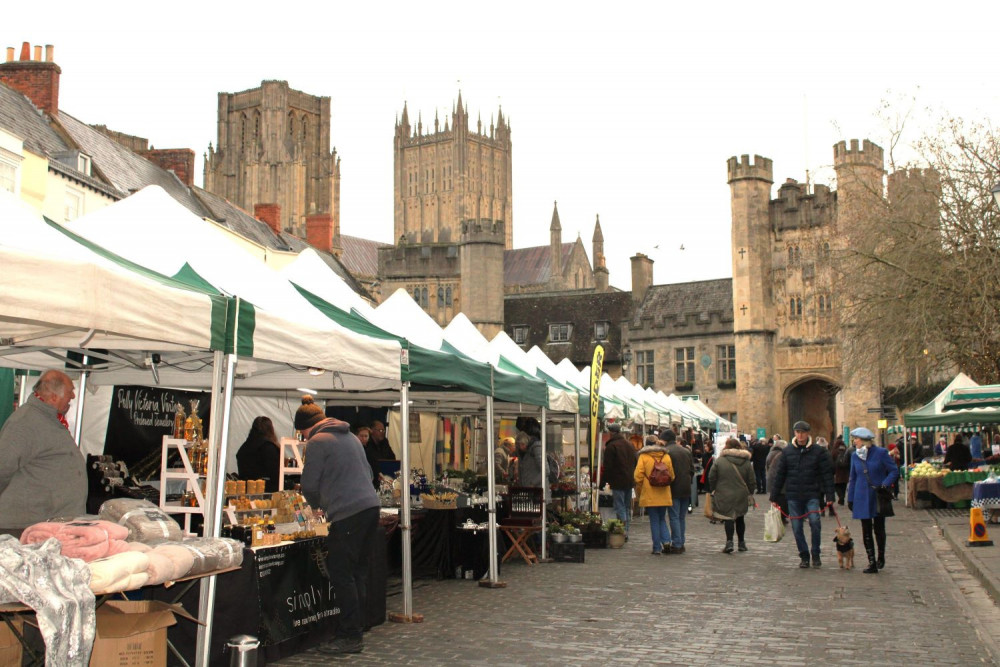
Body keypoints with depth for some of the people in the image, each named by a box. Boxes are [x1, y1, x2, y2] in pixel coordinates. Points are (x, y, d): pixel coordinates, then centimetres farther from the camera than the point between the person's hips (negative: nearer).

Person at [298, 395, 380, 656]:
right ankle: (355, 630, 18)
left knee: (341, 574, -3)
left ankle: (350, 636, -1)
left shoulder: (318, 442, -4)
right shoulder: (350, 437, 20)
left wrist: (318, 504, 18)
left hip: (347, 513, -8)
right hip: (371, 505, 9)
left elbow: (309, 484, -4)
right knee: (358, 571, 12)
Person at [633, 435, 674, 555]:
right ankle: (666, 541, -1)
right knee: (662, 519, 17)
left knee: (654, 521, 4)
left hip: (649, 495, -3)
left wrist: (639, 491, 5)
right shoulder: (666, 457, 4)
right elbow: (672, 476, 7)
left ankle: (657, 548, 4)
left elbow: (638, 476, -9)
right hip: (664, 495, 3)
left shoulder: (643, 457, -6)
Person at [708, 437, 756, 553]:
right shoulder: (746, 462, 2)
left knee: (728, 518, 0)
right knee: (740, 518, 16)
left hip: (724, 496, -3)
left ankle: (729, 542, -13)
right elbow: (751, 480, 4)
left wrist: (713, 490, 8)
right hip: (741, 495, 3)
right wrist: (750, 493, 14)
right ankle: (741, 543, 22)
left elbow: (712, 477, -5)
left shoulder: (719, 461, -7)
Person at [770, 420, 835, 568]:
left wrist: (829, 495, -7)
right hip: (793, 496, 2)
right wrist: (774, 496, 7)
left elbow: (827, 474, 0)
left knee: (814, 521, -16)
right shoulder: (787, 452, 5)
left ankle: (815, 554, 3)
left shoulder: (818, 452, 0)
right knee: (797, 527, 4)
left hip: (812, 495, -2)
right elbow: (779, 474, 9)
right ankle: (804, 556, 18)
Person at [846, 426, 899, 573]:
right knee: (866, 531, 1)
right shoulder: (855, 455, 4)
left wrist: (884, 485, -20)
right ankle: (872, 562, 5)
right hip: (862, 499, 3)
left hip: (878, 497, -3)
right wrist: (850, 498, 9)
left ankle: (881, 557, 31)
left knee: (879, 529, 8)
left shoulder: (880, 453, -9)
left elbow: (894, 471, -5)